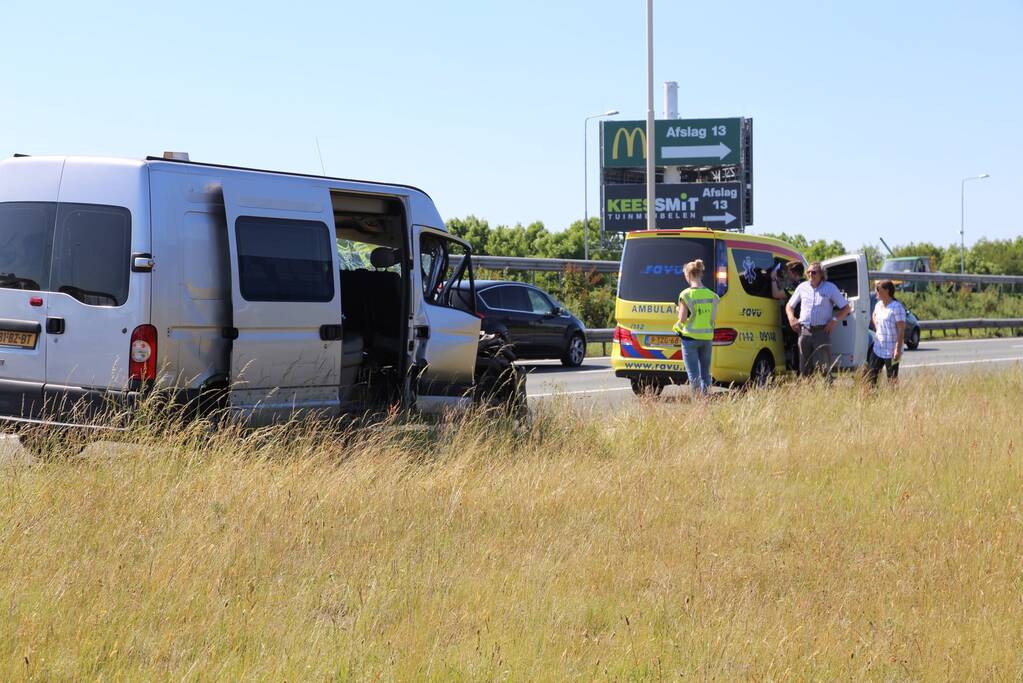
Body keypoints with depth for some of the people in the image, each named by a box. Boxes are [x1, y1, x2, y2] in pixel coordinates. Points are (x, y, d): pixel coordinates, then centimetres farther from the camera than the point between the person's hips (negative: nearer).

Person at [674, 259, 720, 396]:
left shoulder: (686, 294, -11)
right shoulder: (711, 295, 2)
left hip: (691, 337, -5)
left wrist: (679, 310, 7)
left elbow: (682, 319, -13)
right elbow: (713, 318, 2)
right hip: (707, 337, 5)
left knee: (693, 373, 0)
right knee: (705, 371, 15)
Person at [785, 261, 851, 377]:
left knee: (823, 367, -9)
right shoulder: (802, 287, 12)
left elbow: (846, 308, 5)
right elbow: (789, 306, 22)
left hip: (822, 332, -3)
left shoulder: (830, 288, 3)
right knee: (804, 368, 5)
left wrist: (834, 320, -8)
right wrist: (791, 318, 3)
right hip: (804, 331, 3)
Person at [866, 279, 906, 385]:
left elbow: (901, 330, -18)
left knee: (892, 379, -1)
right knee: (871, 374, 7)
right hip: (877, 348, 8)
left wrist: (898, 349, -23)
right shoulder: (878, 305, 9)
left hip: (891, 351, -8)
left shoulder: (896, 307, -16)